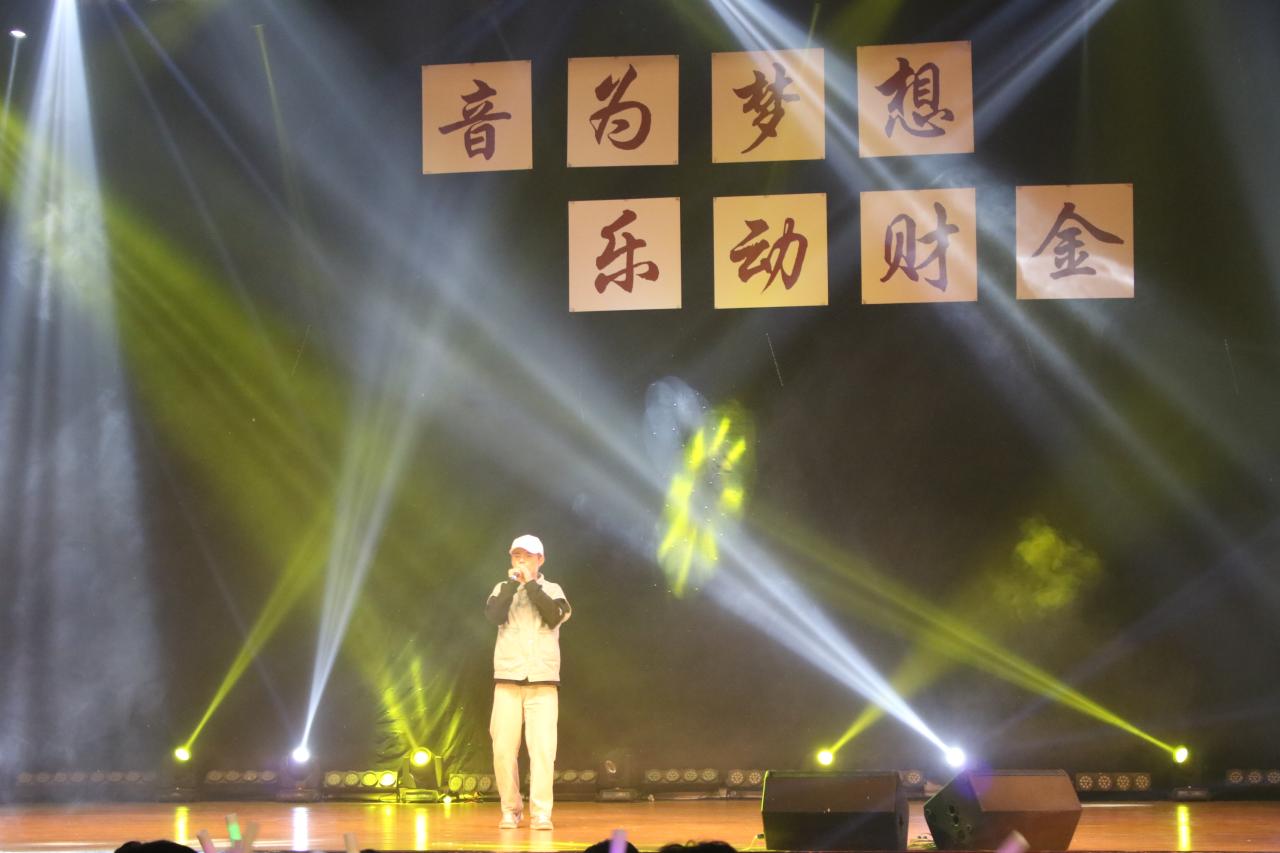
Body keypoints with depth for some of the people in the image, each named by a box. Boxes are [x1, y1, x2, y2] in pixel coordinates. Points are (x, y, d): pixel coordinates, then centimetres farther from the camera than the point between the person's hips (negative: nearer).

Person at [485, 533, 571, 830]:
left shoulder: (552, 590, 10)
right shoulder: (503, 588, 12)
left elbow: (554, 616, -10)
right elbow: (494, 615, -7)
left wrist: (531, 583, -6)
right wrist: (514, 582, -7)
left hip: (543, 678, -1)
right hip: (508, 677, 1)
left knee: (542, 747, -9)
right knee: (504, 748, -4)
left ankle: (541, 813, -7)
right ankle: (511, 809, 9)